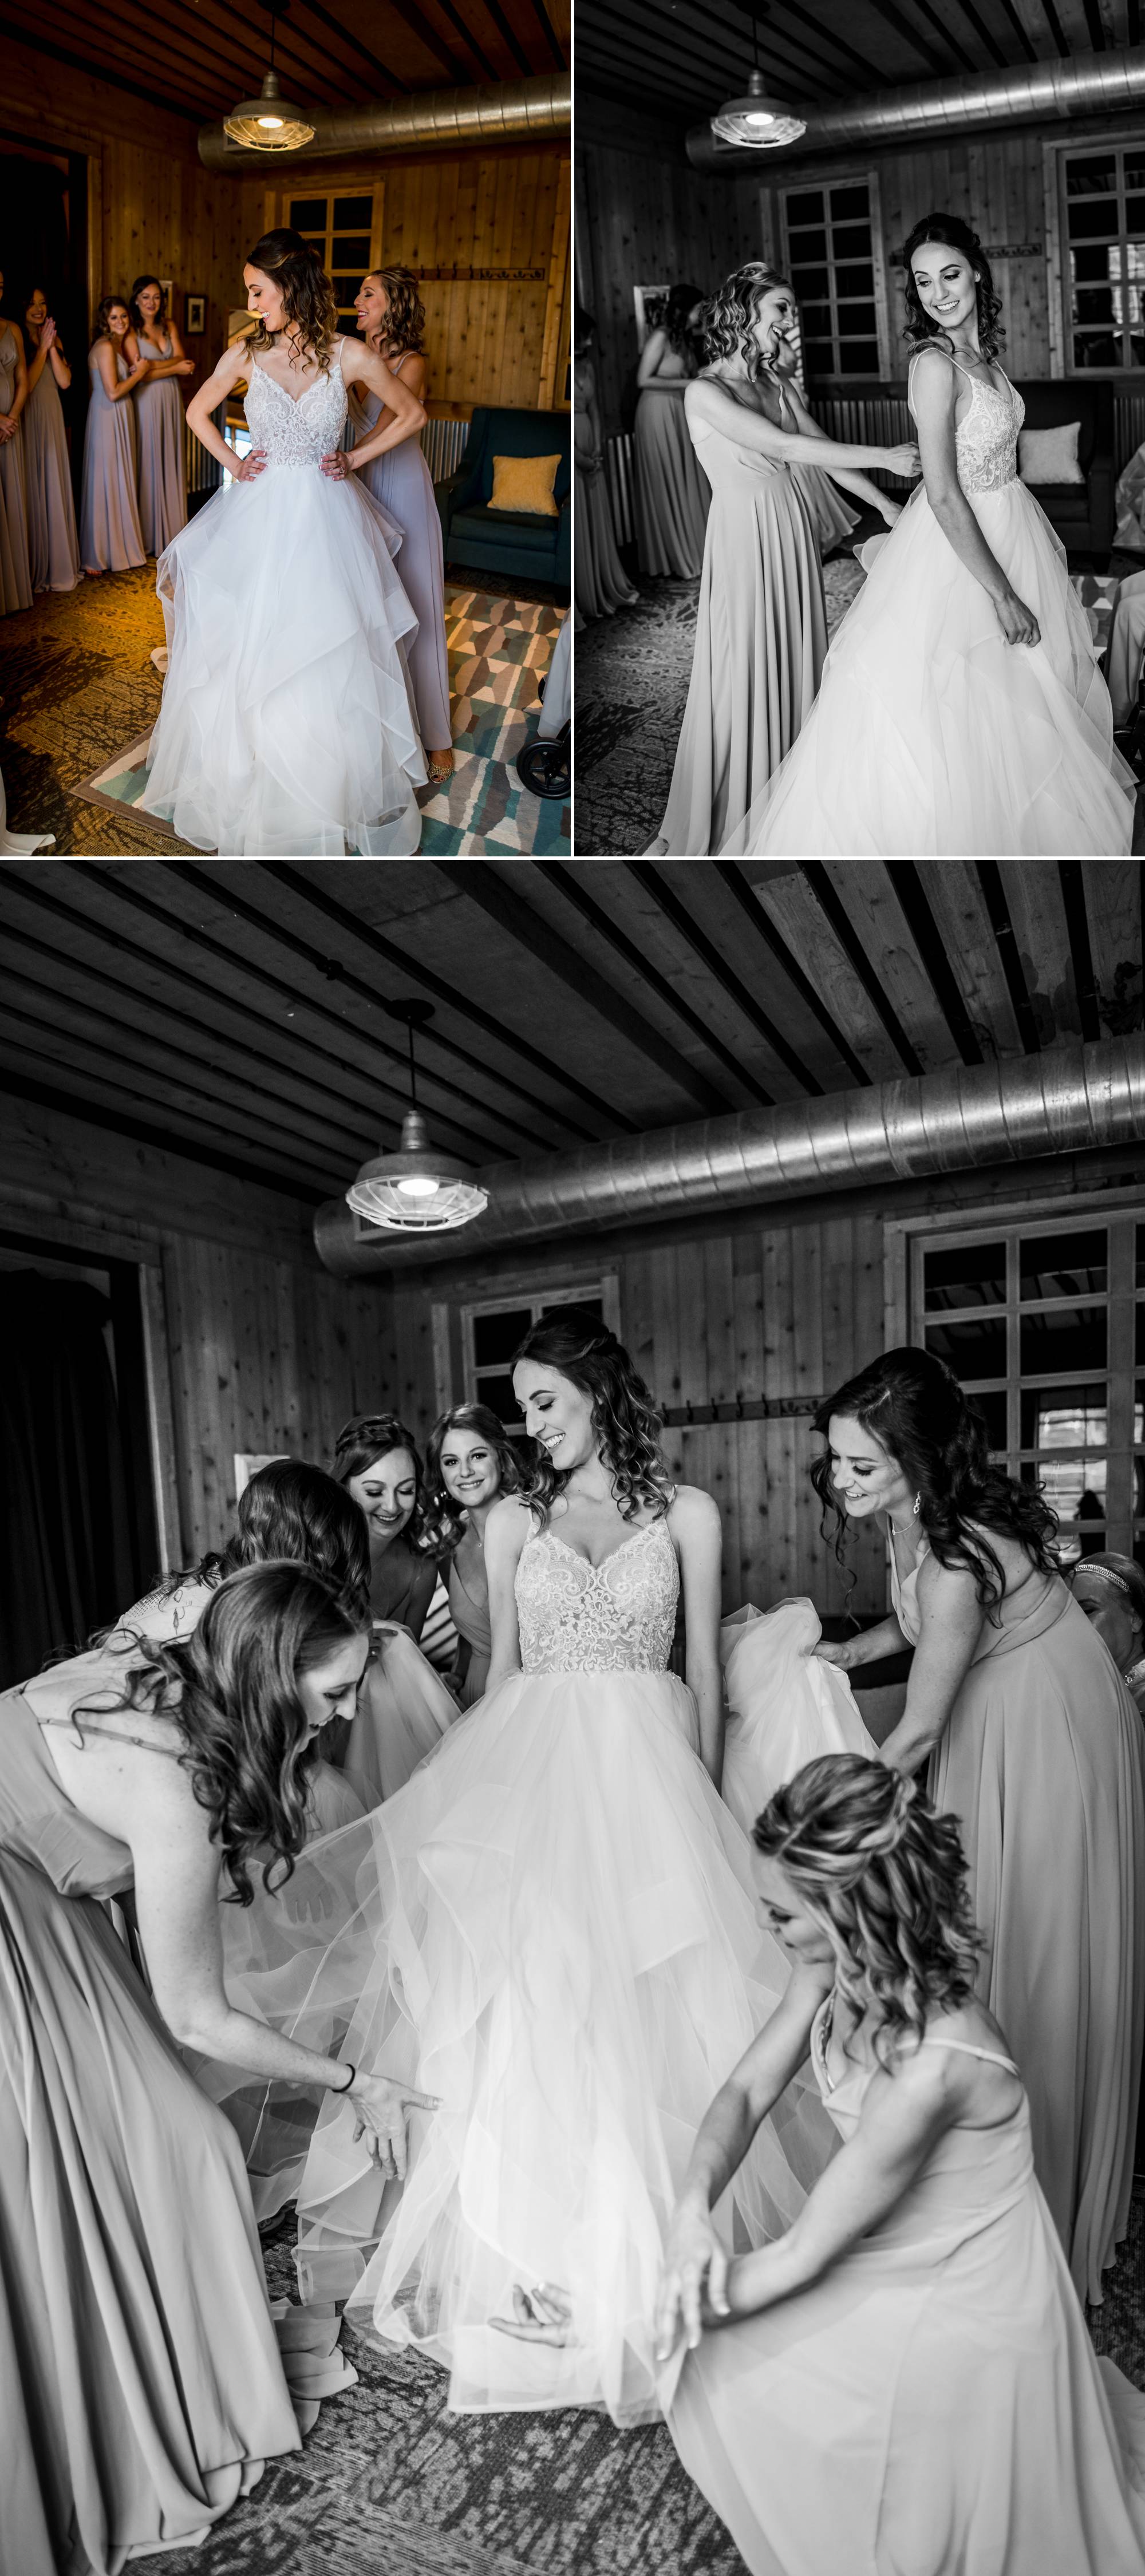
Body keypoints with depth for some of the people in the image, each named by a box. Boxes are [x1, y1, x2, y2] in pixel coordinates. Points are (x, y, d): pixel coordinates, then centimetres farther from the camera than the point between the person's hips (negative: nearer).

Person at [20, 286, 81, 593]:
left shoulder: (53, 339, 12)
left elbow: (64, 381, 3)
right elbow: (26, 384, -15)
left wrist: (52, 347, -6)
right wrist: (42, 349, -11)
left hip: (52, 418, 6)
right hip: (28, 418, -6)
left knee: (55, 489, 10)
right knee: (33, 491, -3)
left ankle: (58, 564, 18)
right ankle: (35, 569, 2)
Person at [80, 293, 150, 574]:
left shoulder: (119, 345, 13)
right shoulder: (105, 346, -16)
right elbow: (113, 393, -22)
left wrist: (137, 371, 0)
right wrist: (139, 373, -9)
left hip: (122, 417, 9)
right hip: (107, 419, -9)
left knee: (122, 480, 14)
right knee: (106, 481, -4)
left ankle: (122, 546, 23)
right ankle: (99, 554, 3)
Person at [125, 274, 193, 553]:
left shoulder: (169, 327, 10)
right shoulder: (131, 332, -7)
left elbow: (182, 359, -2)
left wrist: (151, 365, -17)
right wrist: (175, 368, -11)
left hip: (171, 400, 5)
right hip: (147, 401, -5)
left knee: (171, 460, 8)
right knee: (149, 462, -1)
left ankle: (171, 528, 16)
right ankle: (150, 536, 4)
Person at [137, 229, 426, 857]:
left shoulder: (349, 356, -7)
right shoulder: (246, 355, 0)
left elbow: (412, 415, 6)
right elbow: (197, 413, 17)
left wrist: (357, 458, 2)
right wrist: (232, 463, 5)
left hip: (326, 518, -2)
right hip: (260, 516, 2)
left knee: (332, 659, 2)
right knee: (248, 655, 5)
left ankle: (337, 793, 17)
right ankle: (250, 789, 20)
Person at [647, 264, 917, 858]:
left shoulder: (776, 384, 9)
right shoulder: (706, 392, -13)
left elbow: (822, 449, 12)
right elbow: (786, 446, -21)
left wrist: (884, 503, 5)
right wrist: (884, 456, -21)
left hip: (791, 529, 7)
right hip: (744, 536, -7)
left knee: (795, 660, 9)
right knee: (744, 671, -2)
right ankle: (730, 819, 10)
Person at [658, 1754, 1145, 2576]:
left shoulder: (931, 2067, -39)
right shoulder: (838, 1968, -17)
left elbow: (804, 2255, -27)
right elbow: (747, 2091, -6)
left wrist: (687, 2302, -13)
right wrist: (694, 2205, -23)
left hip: (961, 2314, -6)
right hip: (908, 2258, 6)